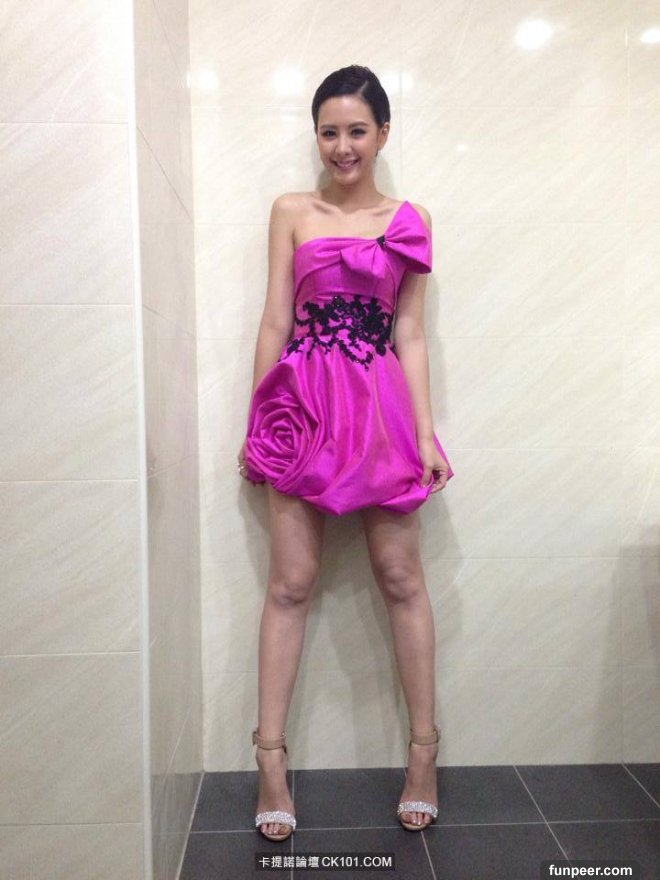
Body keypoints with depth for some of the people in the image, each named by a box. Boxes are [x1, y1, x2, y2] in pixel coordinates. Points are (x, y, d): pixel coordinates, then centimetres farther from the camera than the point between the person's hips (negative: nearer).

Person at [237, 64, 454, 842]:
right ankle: (271, 759, 12)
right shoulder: (291, 212, 8)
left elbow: (410, 335, 5)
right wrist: (256, 423, 2)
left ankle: (424, 751, 19)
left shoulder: (409, 222, 9)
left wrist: (426, 433, -2)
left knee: (401, 579, 5)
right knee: (291, 583, 1)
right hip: (302, 404, 0)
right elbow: (275, 323, 5)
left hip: (380, 407, 1)